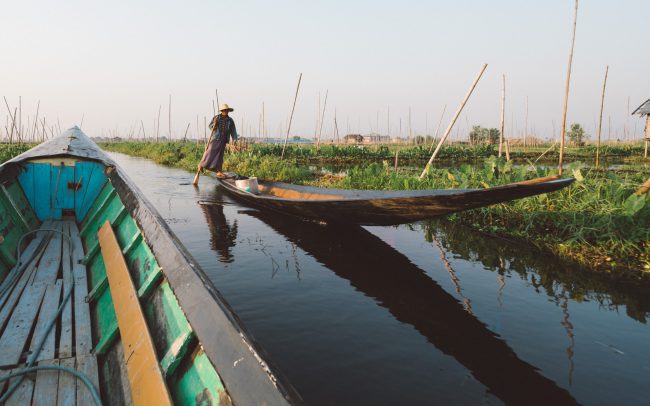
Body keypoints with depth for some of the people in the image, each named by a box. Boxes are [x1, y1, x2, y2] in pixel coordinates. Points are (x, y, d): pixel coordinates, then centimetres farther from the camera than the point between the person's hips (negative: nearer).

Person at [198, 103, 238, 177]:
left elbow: (233, 131, 0)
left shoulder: (230, 120, 2)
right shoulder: (216, 117, -5)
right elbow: (210, 127, 0)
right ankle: (201, 164, 19)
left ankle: (219, 172, 8)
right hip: (215, 138, -2)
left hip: (223, 140, 2)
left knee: (220, 155, 5)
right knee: (210, 152, -2)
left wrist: (234, 139, -12)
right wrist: (214, 124, -21)